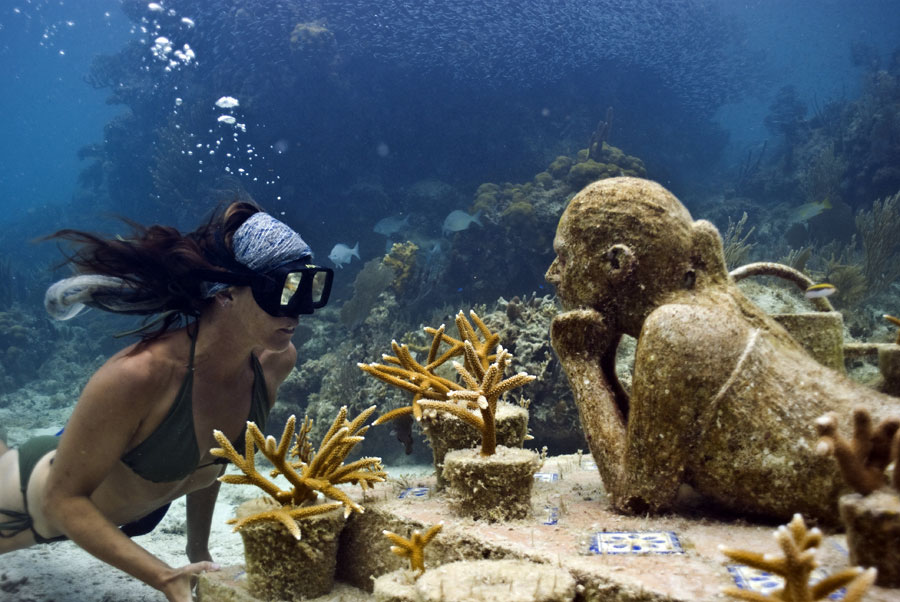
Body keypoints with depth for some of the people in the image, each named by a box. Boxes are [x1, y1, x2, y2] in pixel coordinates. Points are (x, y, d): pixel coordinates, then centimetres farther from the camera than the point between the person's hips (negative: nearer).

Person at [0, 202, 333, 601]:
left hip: (139, 514, 5)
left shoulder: (275, 361, -22)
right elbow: (64, 498, -29)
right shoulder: (139, 375, -40)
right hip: (39, 501, -5)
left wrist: (198, 550, 2)